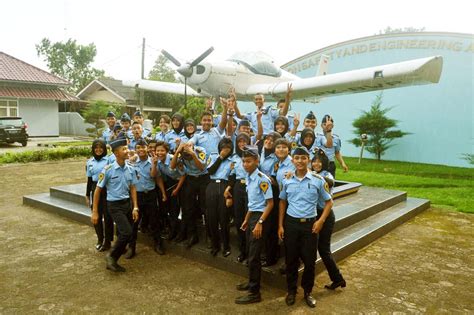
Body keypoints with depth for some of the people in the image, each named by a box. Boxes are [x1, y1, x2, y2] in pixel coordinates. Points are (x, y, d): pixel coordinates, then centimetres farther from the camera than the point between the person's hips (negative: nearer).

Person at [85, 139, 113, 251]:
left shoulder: (109, 160, -7)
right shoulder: (90, 162, 9)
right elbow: (89, 180, 14)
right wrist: (87, 195, 14)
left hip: (107, 190, -4)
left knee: (107, 216, 2)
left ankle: (107, 241, 16)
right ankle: (100, 239, 27)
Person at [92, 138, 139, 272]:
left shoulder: (130, 169, 1)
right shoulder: (108, 169, -13)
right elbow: (98, 190, -7)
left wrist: (135, 207, 3)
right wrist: (95, 212, -6)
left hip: (127, 203, 6)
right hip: (114, 205, -5)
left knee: (122, 233, 13)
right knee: (127, 232, -17)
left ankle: (113, 260, 33)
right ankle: (111, 257, 6)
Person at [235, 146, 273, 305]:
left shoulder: (262, 179, -18)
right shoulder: (248, 178, 7)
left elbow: (270, 203, -18)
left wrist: (260, 223, -22)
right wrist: (246, 220, 20)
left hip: (260, 216, -8)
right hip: (251, 216, 8)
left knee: (254, 256, -3)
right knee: (251, 253, 20)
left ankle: (254, 292, 9)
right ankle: (252, 282, 37)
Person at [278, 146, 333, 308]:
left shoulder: (318, 180, -6)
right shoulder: (287, 180, 0)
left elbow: (328, 202, 4)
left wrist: (320, 221, -7)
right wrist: (280, 225, 6)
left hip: (310, 224, -1)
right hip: (291, 223, 1)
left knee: (309, 260, 7)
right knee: (291, 259, 10)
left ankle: (308, 291, 29)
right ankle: (291, 290, 29)